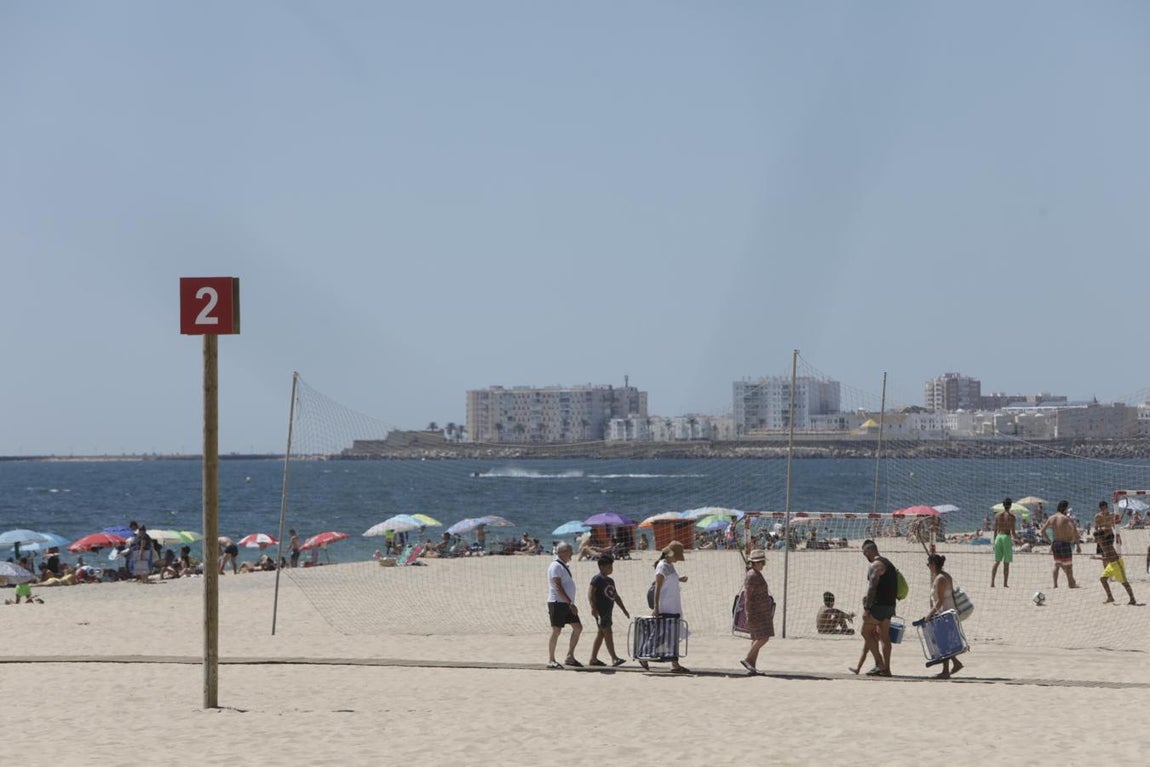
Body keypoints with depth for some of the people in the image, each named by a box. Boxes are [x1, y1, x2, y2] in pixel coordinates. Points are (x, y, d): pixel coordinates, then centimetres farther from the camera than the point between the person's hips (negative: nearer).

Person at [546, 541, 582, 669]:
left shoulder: (563, 566, 16)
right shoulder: (556, 566, -14)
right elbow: (558, 587, -20)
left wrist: (571, 603, 19)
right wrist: (570, 603, -23)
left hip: (567, 604, 10)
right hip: (558, 603, -10)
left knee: (578, 627, 7)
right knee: (556, 630, -5)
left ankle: (569, 657, 13)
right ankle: (551, 660, 2)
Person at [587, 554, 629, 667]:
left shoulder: (610, 580, 19)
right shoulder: (597, 579, -9)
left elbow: (616, 596, 26)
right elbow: (590, 593, -18)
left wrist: (624, 609, 23)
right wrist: (593, 607, -28)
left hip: (608, 611, 9)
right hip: (600, 611, -9)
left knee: (601, 634, 10)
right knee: (608, 632, -13)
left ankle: (593, 659, 15)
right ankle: (614, 658, -18)